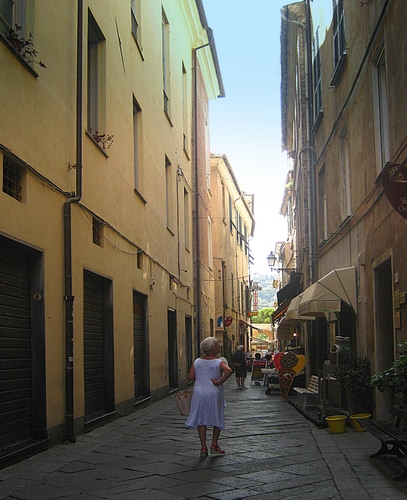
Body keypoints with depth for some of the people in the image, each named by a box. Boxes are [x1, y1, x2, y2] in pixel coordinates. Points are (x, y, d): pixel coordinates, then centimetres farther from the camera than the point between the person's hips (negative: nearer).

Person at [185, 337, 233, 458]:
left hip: (199, 392, 3)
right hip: (215, 393, -2)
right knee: (217, 419, 16)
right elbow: (229, 371, -28)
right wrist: (220, 382, -18)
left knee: (201, 420, 8)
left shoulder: (197, 362, 1)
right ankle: (214, 445, 18)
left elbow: (190, 376, -1)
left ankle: (203, 447, 7)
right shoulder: (219, 362, -9)